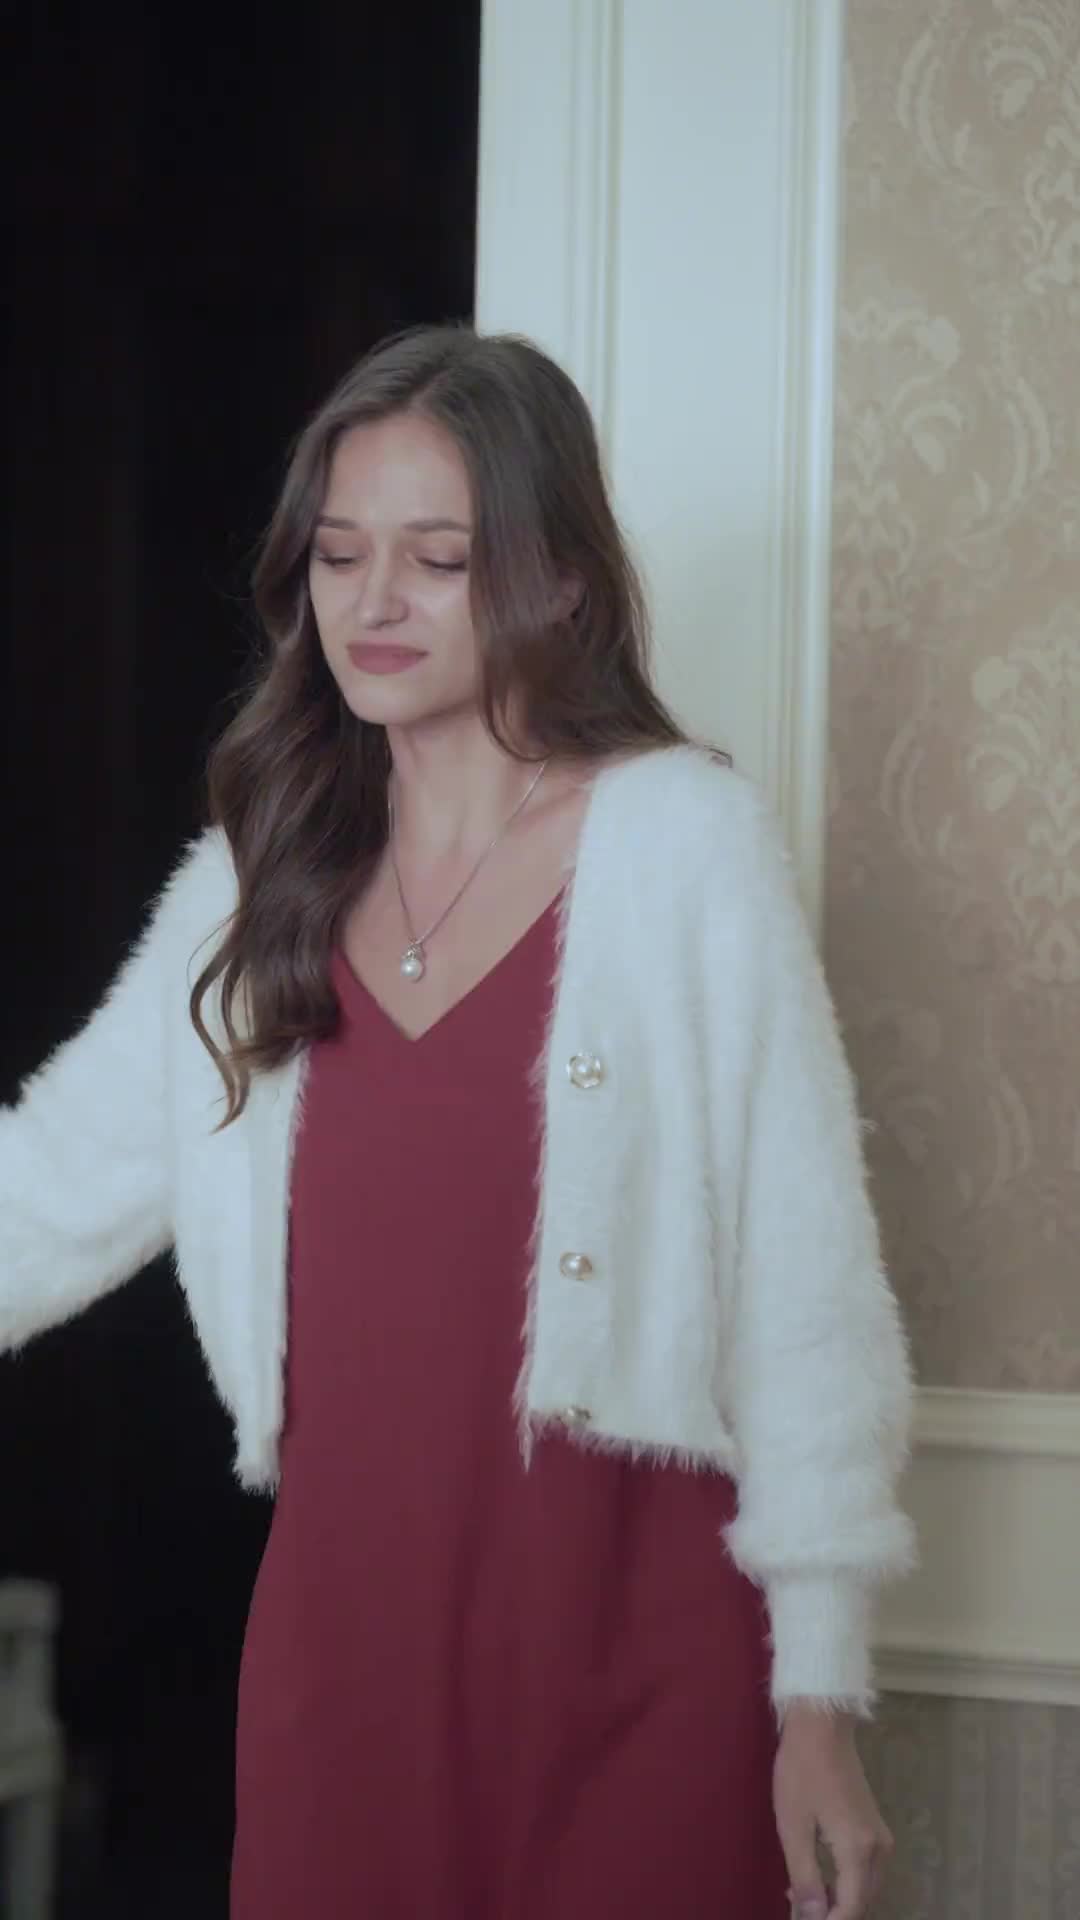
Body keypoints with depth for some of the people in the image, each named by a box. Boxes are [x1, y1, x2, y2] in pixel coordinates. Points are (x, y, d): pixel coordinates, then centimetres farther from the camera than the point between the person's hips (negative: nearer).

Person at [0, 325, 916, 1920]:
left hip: (627, 1644, -4)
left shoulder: (685, 843, -6)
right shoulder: (270, 873, 8)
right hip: (341, 1617, 4)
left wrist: (821, 1687, -9)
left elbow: (805, 1280, -8)